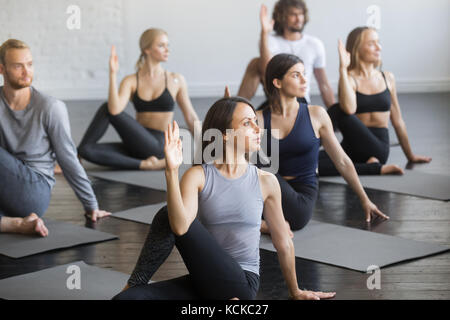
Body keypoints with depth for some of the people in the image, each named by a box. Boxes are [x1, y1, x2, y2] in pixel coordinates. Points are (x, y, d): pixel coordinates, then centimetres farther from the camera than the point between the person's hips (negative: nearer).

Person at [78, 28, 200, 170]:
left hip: (156, 147, -2)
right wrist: (113, 74, -18)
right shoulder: (131, 81, 5)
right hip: (135, 147, 2)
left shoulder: (176, 81, 5)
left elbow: (191, 118, 11)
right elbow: (115, 109, -14)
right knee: (87, 150, -23)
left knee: (106, 109, -16)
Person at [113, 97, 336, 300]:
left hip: (242, 283, -2)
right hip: (206, 283, 2)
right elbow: (180, 227, -21)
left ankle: (135, 282, -2)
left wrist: (295, 291, 23)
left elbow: (283, 243, 12)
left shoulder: (266, 182, 0)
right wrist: (172, 171, -30)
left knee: (167, 218, -20)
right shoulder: (198, 176, -3)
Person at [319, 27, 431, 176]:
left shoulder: (388, 78, 11)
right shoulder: (350, 78, 0)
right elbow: (349, 109, -24)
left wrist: (410, 156, 27)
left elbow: (398, 121, 20)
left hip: (379, 148, 0)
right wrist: (343, 68, -20)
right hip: (354, 146, 0)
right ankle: (374, 168, -21)